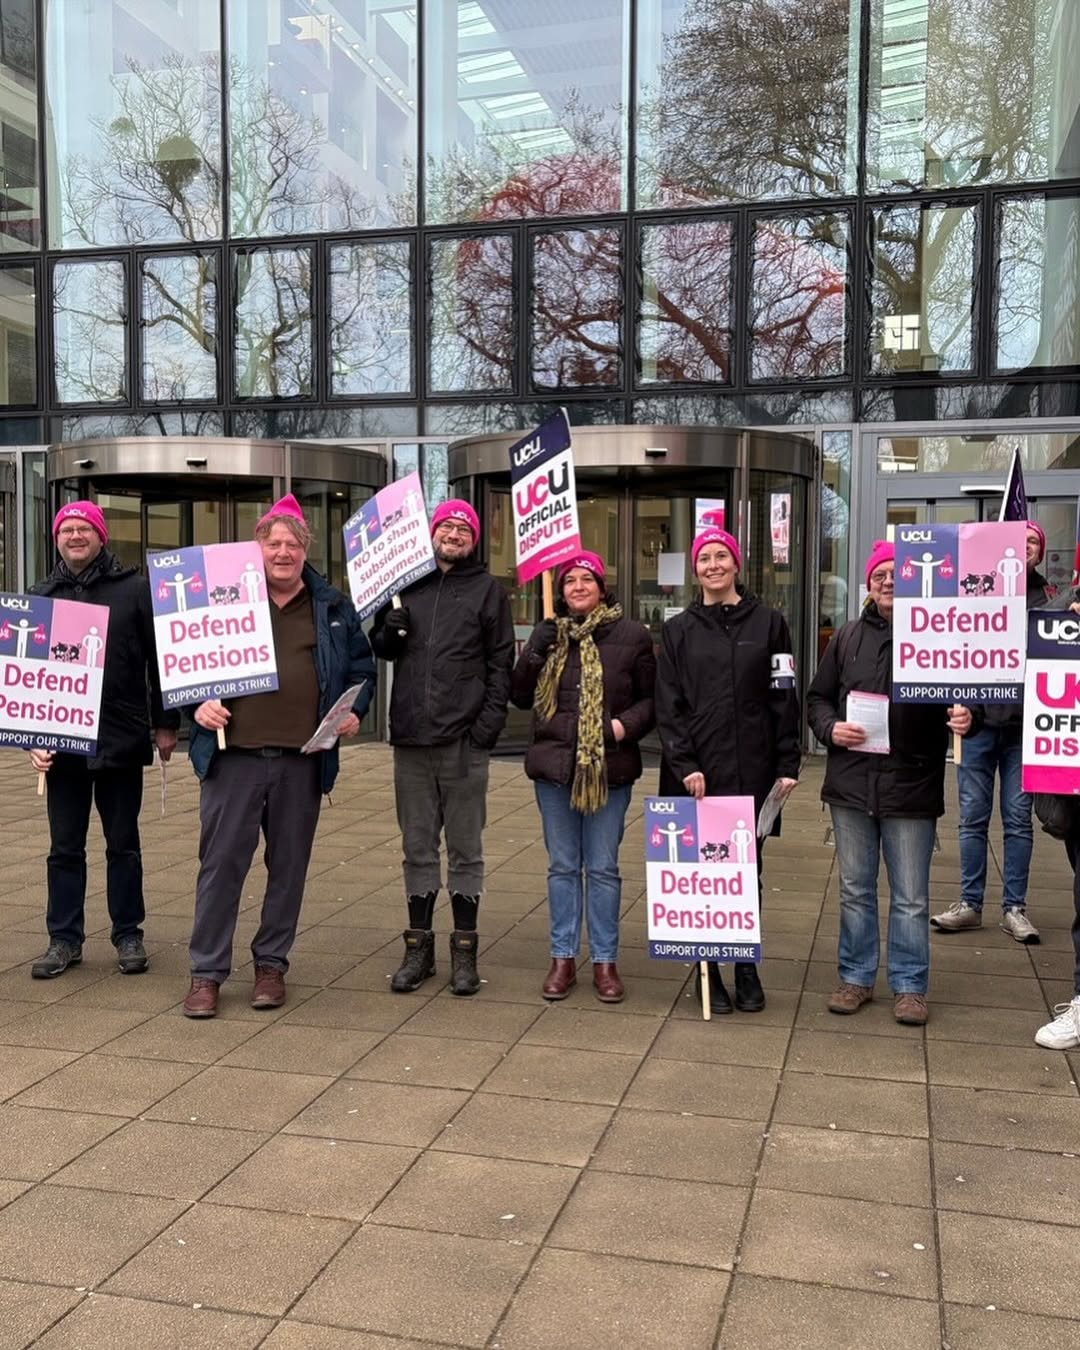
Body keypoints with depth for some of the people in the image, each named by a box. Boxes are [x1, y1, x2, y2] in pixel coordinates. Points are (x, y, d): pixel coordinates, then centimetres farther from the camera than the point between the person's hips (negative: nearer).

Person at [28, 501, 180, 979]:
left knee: (123, 845, 9)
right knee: (65, 847, 9)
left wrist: (165, 723, -2)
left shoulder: (134, 589, 0)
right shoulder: (40, 597, 9)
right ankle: (64, 938, 19)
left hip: (121, 741, -2)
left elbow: (159, 658, 1)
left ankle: (128, 934, 20)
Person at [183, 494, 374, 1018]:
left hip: (303, 760, 2)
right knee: (221, 863, 1)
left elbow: (361, 667, 17)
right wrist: (198, 703, -7)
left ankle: (271, 964, 24)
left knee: (289, 864, 9)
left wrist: (355, 709, 0)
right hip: (234, 755, -2)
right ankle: (206, 972, 12)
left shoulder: (333, 607, 11)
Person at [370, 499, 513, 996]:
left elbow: (501, 663, 0)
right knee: (417, 848, 10)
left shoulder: (487, 590, 4)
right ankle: (418, 947, 21)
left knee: (465, 849, 5)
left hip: (463, 742, -3)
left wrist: (488, 724, -10)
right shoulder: (406, 582, 12)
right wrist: (388, 630, -5)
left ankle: (464, 950, 15)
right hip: (411, 738, 3)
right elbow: (380, 649, 18)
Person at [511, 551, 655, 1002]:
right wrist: (534, 655, -10)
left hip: (609, 768, -2)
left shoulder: (631, 635, 0)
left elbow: (651, 698, 5)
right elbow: (519, 697, 6)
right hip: (555, 766, 2)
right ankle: (563, 959, 20)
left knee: (603, 867, 6)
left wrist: (628, 724, -14)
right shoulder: (547, 634, 6)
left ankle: (605, 961, 17)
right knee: (563, 866, 10)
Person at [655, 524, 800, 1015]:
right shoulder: (678, 630, 8)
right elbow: (668, 707, 3)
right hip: (695, 774, 0)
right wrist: (684, 766, -8)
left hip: (752, 772, 0)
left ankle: (747, 968, 17)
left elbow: (785, 698, 4)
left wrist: (788, 764, -2)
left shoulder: (768, 623, 7)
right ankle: (709, 972, 12)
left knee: (748, 871, 4)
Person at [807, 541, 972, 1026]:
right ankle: (855, 976, 28)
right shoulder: (847, 637, 8)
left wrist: (965, 718, -22)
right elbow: (818, 696, 12)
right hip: (851, 783, 3)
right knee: (855, 890, 14)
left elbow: (963, 695, 0)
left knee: (911, 897, 8)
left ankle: (910, 986, 22)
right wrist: (830, 728, -7)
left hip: (912, 785, -3)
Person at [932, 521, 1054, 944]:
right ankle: (969, 903, 16)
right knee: (973, 817, 6)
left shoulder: (1047, 596, 6)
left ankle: (1014, 907, 15)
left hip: (1024, 723, 1)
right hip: (979, 718, 0)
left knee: (1018, 819, 6)